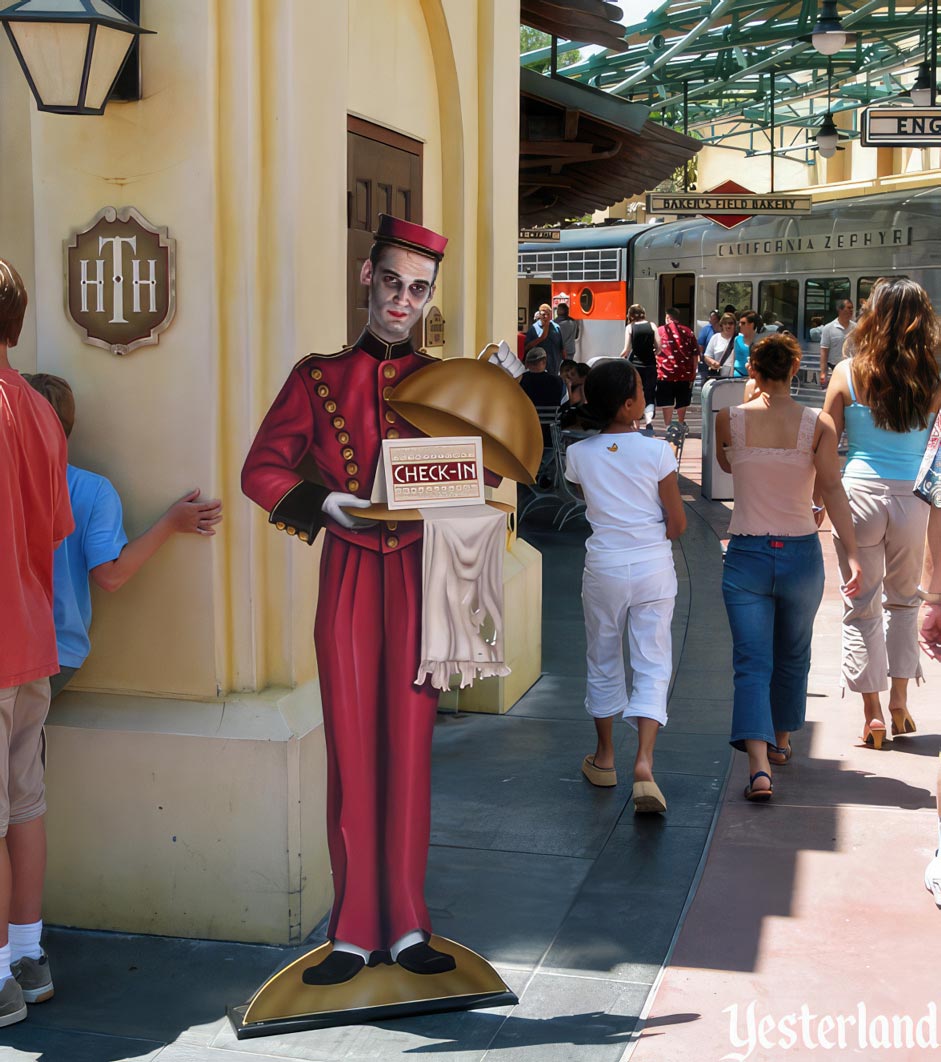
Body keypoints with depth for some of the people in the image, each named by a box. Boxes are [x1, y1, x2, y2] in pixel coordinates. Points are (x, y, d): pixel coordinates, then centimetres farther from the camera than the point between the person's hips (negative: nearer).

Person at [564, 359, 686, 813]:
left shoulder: (579, 454, -4)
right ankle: (644, 764, -12)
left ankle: (605, 758, 31)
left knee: (604, 661, 17)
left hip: (604, 567, 2)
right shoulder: (656, 451, -11)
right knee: (653, 665, 3)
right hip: (654, 568, -2)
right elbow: (677, 523, -6)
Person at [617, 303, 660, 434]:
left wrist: (619, 357, 13)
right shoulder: (652, 325, 1)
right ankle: (649, 420, -19)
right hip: (650, 365, 1)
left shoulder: (630, 327, -3)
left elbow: (627, 350, -6)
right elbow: (658, 348, -2)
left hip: (634, 364, -1)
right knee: (649, 395, 4)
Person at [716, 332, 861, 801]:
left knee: (752, 662, -2)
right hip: (801, 553, 1)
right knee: (792, 656, 22)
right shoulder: (818, 424, -6)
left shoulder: (729, 419, -5)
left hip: (746, 555, -1)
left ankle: (759, 766, -18)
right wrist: (851, 554, -14)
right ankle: (780, 740, 40)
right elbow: (833, 488, -13)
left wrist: (752, 398, 15)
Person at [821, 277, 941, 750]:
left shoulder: (848, 373, -5)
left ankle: (873, 713, 10)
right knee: (903, 600, 21)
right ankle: (899, 702, 22)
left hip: (860, 494, -1)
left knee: (862, 608, 9)